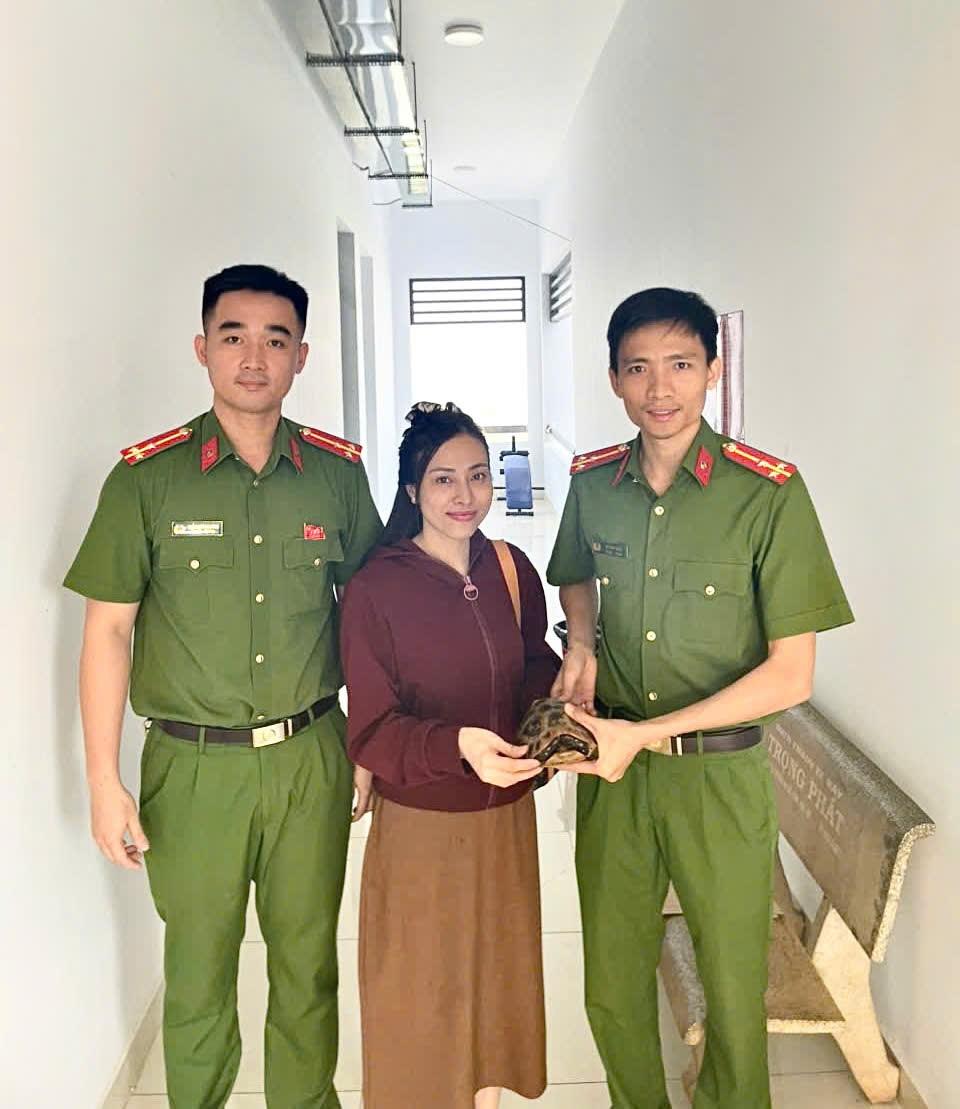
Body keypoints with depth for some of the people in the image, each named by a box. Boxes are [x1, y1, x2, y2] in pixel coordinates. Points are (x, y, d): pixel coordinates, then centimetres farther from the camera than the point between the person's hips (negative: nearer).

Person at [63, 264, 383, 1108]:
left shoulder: (338, 471, 1)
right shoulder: (146, 477, -5)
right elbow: (109, 629, -2)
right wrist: (104, 782, -4)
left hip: (312, 757, 2)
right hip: (193, 764, -1)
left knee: (308, 968, 14)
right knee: (198, 978, 12)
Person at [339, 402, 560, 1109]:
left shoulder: (511, 569, -3)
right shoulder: (376, 590, -17)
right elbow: (371, 732, -16)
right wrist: (456, 744, -33)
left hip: (507, 816, 5)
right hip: (420, 825, -4)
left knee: (498, 974, 23)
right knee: (424, 991, 14)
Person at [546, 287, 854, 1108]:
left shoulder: (769, 494, -14)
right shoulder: (593, 483, 0)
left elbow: (790, 674, -13)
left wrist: (645, 734, -17)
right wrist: (581, 648, 0)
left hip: (719, 774, -3)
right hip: (611, 768, 4)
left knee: (733, 991, 12)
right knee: (612, 989, 17)